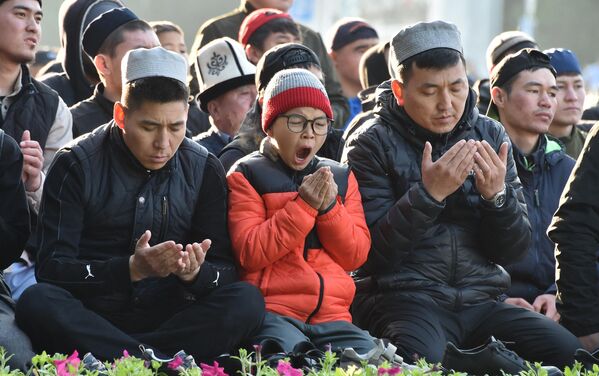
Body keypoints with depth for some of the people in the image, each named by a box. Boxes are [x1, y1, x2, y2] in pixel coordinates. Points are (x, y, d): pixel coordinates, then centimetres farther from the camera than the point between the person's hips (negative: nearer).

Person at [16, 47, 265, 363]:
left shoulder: (204, 170, 7)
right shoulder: (77, 165, -2)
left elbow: (225, 270, 4)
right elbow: (50, 268, -10)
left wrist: (196, 274, -21)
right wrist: (131, 268, -26)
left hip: (168, 320, 2)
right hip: (91, 319, -2)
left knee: (247, 300, -25)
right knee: (36, 302, -34)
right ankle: (160, 362, -40)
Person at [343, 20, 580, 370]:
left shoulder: (490, 135, 12)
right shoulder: (372, 145, -1)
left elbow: (513, 251, 9)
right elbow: (371, 255, -10)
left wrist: (497, 195, -10)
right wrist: (428, 194, -20)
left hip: (481, 302, 5)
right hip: (402, 300, -5)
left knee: (570, 352, -19)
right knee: (420, 359, -38)